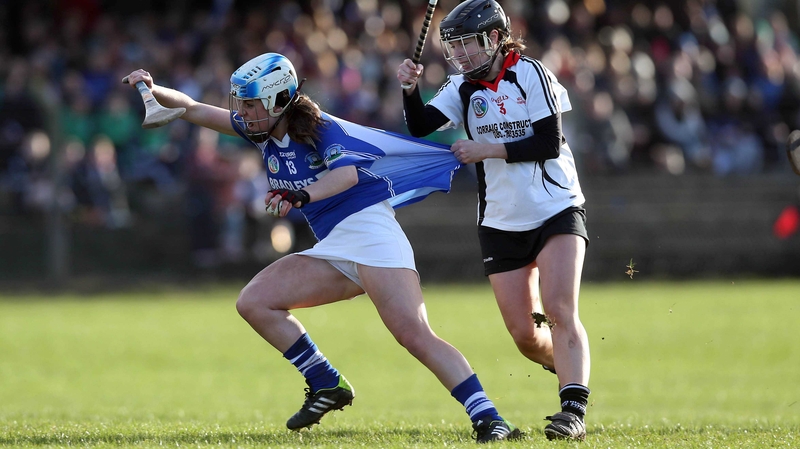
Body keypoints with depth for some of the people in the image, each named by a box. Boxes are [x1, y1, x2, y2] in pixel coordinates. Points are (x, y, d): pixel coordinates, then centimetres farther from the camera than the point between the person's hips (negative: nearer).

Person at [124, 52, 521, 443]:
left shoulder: (320, 129, -14)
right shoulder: (261, 130, 9)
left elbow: (347, 173, -35)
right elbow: (194, 110, 13)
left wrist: (301, 196, -51)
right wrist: (153, 91, -4)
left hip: (369, 230, -8)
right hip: (334, 249, 8)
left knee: (414, 334, -22)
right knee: (254, 303, -1)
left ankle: (488, 420, -24)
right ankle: (328, 387, 3)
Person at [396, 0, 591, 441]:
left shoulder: (530, 75, -11)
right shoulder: (463, 88, 4)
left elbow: (549, 144, -17)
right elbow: (420, 127, -6)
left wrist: (486, 150, -18)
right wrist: (410, 88, -22)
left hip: (557, 211, -5)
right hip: (501, 223, 5)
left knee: (559, 309, -20)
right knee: (524, 334, 3)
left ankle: (573, 411, -26)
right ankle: (574, 370, 30)